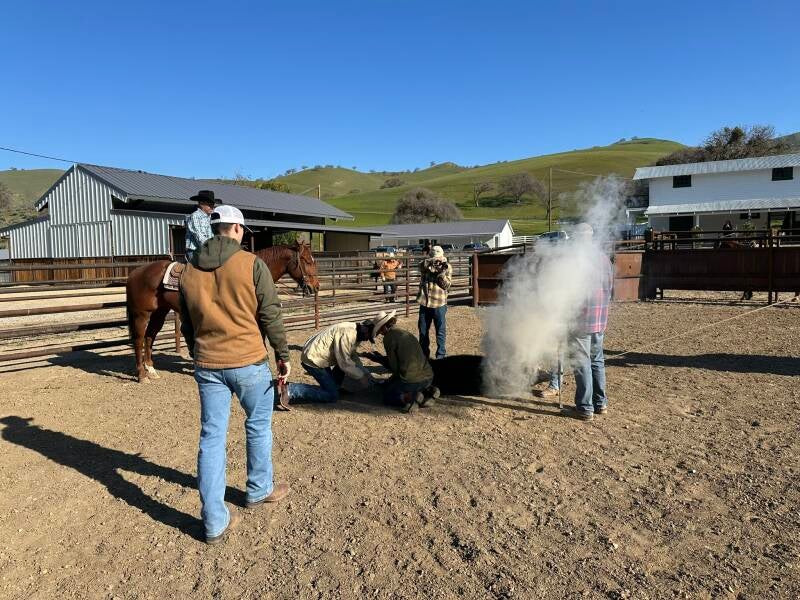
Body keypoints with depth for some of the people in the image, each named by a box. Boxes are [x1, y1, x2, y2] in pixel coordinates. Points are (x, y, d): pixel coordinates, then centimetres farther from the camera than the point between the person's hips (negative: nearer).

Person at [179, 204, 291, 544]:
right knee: (259, 427, 19)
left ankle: (215, 522, 13)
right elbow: (271, 315, -10)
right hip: (249, 362, -4)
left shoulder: (189, 271, 5)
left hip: (207, 365, 4)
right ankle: (259, 490, 37)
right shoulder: (252, 265, -10)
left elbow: (187, 326, 13)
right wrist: (283, 355, 0)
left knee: (211, 438, 8)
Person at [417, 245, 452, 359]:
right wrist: (432, 260, -37)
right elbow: (421, 266, -23)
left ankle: (441, 356, 11)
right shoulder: (426, 265, 2)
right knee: (423, 331, 14)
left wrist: (442, 272, -22)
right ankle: (424, 355, 28)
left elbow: (446, 285, -9)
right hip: (424, 303, 3)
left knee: (441, 331, 1)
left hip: (439, 304, -3)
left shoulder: (447, 267, -2)